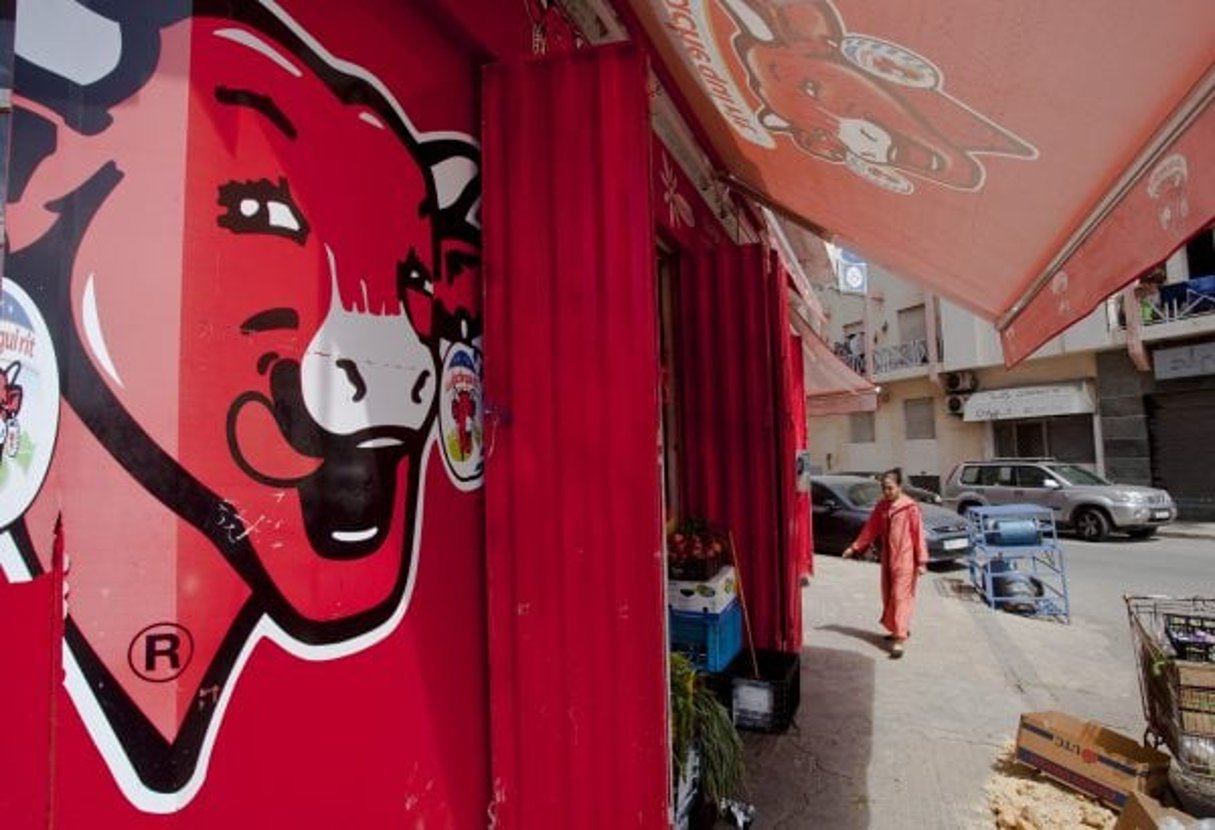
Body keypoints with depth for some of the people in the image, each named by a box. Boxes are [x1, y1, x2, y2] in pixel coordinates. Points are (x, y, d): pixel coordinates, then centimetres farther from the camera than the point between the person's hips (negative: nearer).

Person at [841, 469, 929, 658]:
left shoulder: (910, 507, -12)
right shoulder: (880, 507, 6)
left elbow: (918, 534, -11)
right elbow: (870, 529, 13)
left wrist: (921, 561, -12)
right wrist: (855, 548, 13)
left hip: (904, 560, -7)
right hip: (887, 559, 7)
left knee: (901, 597, -8)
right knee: (888, 597, 13)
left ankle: (900, 639, -6)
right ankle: (899, 630, 30)